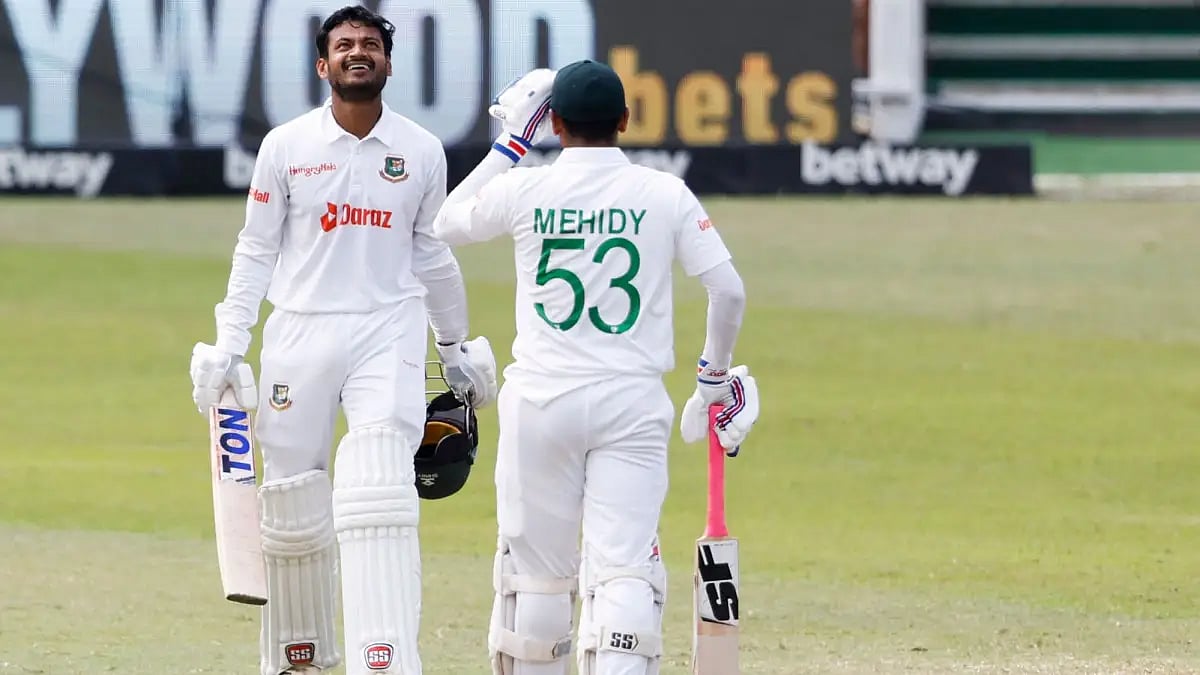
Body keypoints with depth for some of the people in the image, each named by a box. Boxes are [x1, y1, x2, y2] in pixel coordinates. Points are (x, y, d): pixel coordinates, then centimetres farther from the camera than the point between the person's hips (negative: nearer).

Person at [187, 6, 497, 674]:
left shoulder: (422, 151, 5)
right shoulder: (286, 146, 1)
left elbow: (431, 255, 16)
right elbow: (256, 251, 5)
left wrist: (457, 350, 21)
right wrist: (228, 346, -2)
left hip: (388, 335, -1)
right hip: (299, 336, 1)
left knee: (380, 501, -17)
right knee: (293, 510, 3)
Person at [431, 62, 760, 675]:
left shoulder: (523, 191, -1)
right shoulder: (665, 195, -1)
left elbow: (444, 224, 19)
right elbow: (728, 290, -1)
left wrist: (510, 144, 23)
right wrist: (714, 378, 14)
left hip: (540, 401, 1)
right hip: (633, 403, 0)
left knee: (535, 571, 10)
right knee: (624, 568, -7)